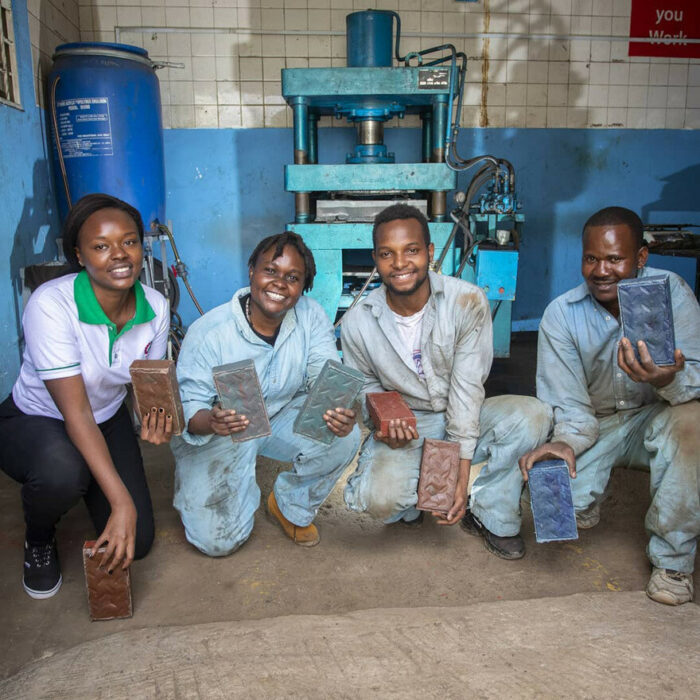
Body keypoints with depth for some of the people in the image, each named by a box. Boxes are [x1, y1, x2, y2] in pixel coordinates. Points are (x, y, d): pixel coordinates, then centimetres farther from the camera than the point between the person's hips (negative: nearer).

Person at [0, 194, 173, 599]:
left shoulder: (156, 307, -15)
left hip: (107, 419, 4)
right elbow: (76, 414, -32)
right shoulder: (51, 305, -30)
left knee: (135, 543, -5)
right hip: (34, 421, -4)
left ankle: (87, 485, 30)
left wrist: (153, 421, -25)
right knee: (61, 470, -40)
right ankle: (39, 540, 0)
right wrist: (122, 502, -35)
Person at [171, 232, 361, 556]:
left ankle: (291, 508, 5)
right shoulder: (208, 332, -23)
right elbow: (187, 408, -21)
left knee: (344, 439, -25)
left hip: (283, 416, 3)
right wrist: (210, 421, -46)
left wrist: (340, 413, -40)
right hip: (217, 431, -3)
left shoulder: (312, 317, -14)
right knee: (218, 541, -13)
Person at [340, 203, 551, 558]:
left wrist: (460, 475, -21)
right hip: (403, 425, 0)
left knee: (532, 415, -28)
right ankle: (410, 501, 10)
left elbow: (466, 387, -17)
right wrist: (383, 421, -20)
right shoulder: (358, 322, -12)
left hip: (463, 419, 1)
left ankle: (490, 515, -6)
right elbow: (368, 386, 5)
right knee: (379, 497, -31)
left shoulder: (468, 301, -17)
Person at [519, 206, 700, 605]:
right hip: (594, 425, 1)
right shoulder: (562, 315, -14)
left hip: (654, 419, 0)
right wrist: (565, 441, -37)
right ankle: (589, 500, 20)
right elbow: (568, 404, -15)